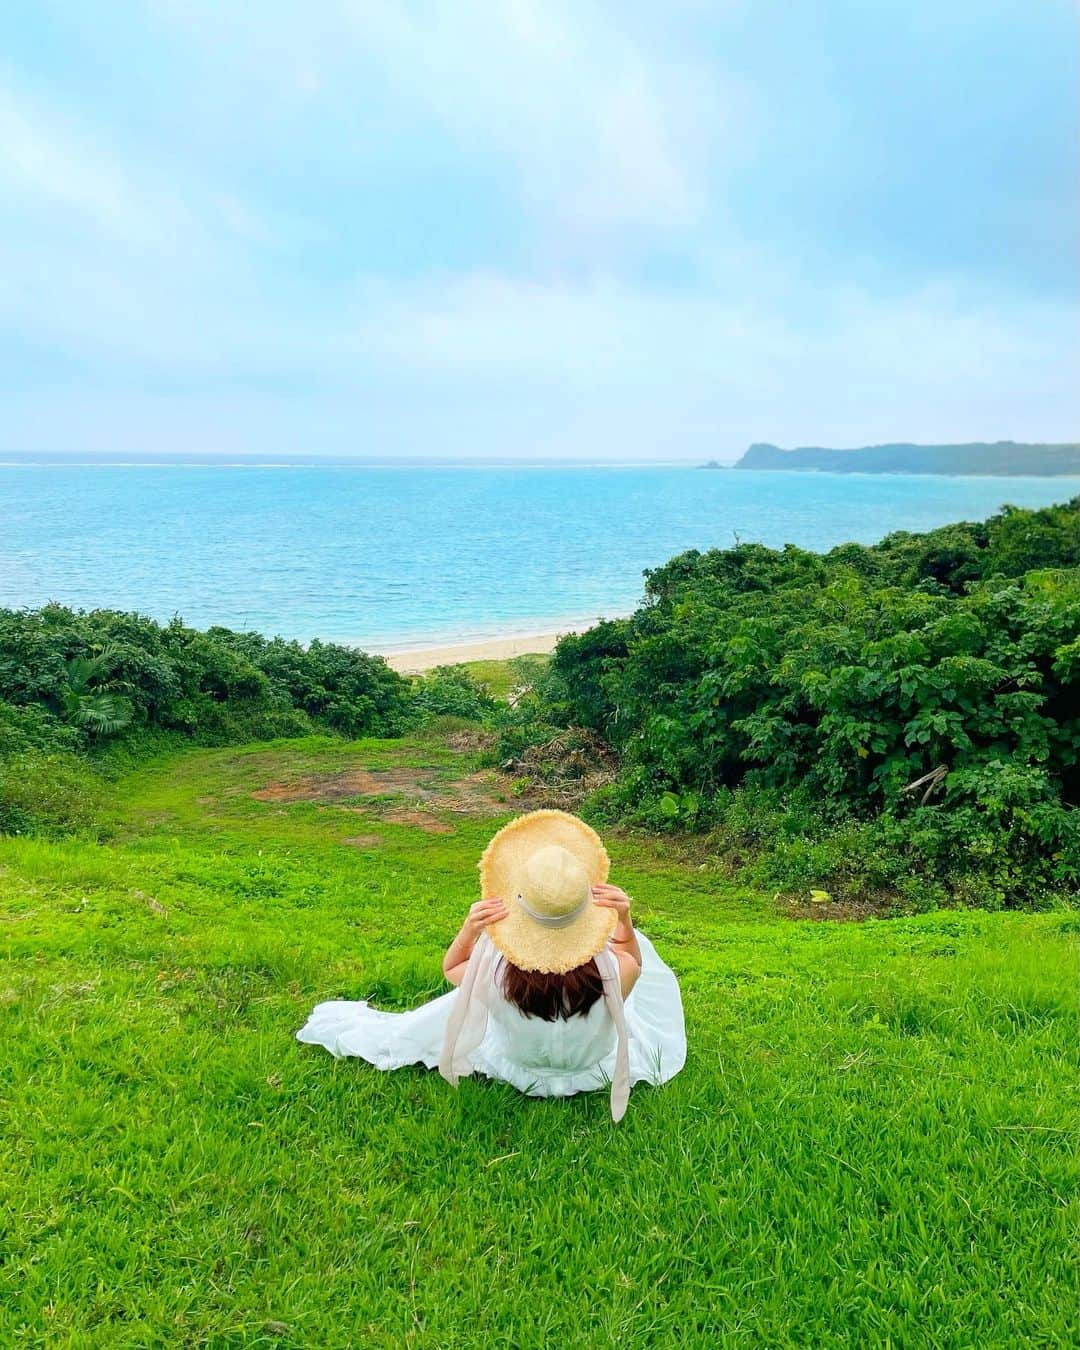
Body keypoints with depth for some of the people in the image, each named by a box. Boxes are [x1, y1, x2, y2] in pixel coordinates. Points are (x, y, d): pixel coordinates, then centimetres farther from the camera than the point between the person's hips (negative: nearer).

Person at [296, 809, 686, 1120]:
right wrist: (624, 919, -31)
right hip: (597, 1068, 1)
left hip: (519, 1071, -1)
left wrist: (468, 930, -36)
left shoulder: (495, 977, -45)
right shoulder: (615, 974, -45)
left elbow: (450, 967, -17)